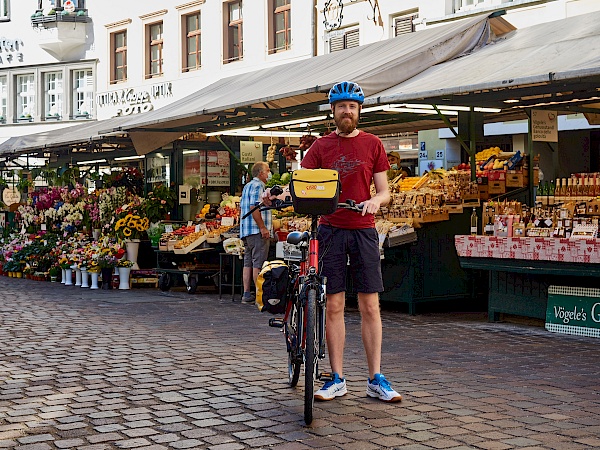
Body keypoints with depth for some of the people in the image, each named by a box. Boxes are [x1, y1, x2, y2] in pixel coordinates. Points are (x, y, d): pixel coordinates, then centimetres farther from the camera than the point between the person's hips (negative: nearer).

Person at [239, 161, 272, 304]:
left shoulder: (247, 186, 21)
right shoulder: (258, 186, -10)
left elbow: (242, 207, 24)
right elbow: (254, 208, -20)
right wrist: (263, 228, -21)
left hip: (246, 231, 10)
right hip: (257, 230, -10)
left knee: (248, 262, 9)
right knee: (258, 264, -9)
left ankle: (247, 294, 9)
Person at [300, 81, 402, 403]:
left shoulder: (372, 144, 7)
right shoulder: (321, 147, 7)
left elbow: (384, 191, 6)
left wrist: (375, 201, -17)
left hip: (363, 231, 0)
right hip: (331, 230, 0)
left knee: (370, 306, -1)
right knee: (334, 306, 1)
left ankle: (376, 380, 5)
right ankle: (337, 379, 8)